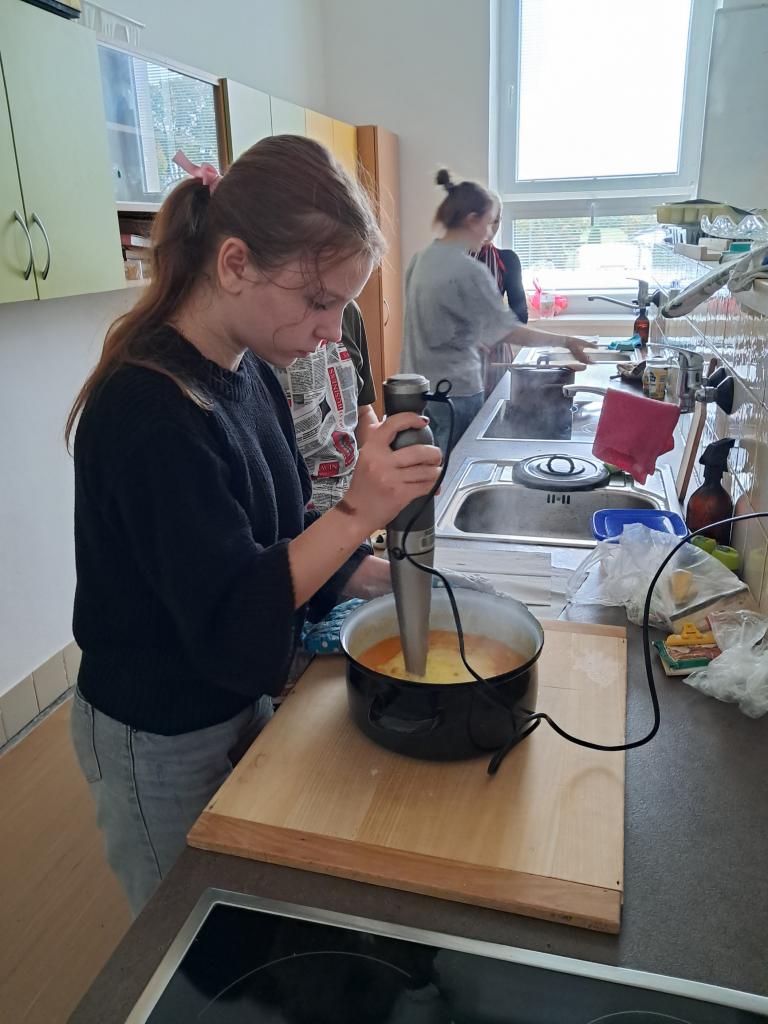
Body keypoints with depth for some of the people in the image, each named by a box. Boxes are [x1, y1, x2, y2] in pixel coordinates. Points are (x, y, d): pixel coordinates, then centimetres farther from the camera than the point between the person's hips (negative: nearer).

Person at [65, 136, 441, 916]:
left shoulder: (248, 372, -3)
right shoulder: (149, 412, -30)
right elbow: (229, 622, -30)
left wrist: (390, 580, -4)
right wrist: (355, 513, -37)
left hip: (241, 697, 7)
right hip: (162, 742, -7)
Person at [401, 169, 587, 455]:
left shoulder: (422, 258, 6)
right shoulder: (469, 271, -18)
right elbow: (509, 332, -12)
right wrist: (564, 341, -3)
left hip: (419, 388, 8)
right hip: (455, 392, -8)